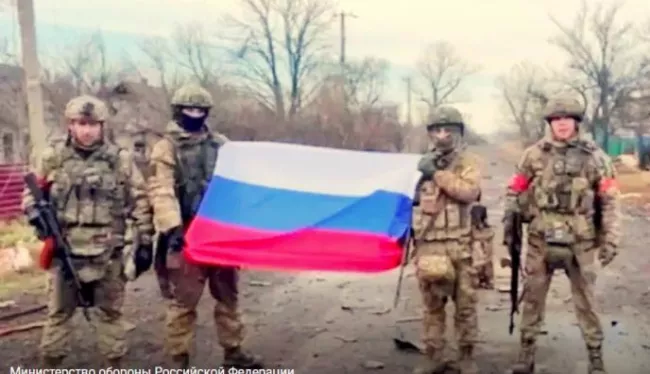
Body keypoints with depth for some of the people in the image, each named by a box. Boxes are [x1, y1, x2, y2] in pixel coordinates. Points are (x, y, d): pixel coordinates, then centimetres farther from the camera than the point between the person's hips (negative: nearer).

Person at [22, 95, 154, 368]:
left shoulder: (119, 159, -1)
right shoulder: (53, 157, 1)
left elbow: (140, 201, 1)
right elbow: (31, 194, 11)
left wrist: (145, 241, -2)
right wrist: (37, 216, -9)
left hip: (107, 252, -1)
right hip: (65, 250, 1)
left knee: (109, 312, 11)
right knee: (58, 311, 12)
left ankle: (115, 365, 23)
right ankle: (50, 365, 27)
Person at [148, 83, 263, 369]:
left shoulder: (221, 144, 11)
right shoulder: (166, 148, -3)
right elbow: (161, 193, -14)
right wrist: (172, 228, -28)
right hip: (187, 235, -5)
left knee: (227, 296, 14)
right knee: (183, 301, 2)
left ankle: (233, 352, 27)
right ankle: (180, 360, 14)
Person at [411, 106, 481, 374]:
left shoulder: (467, 162, 1)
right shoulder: (424, 163, 13)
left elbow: (469, 192, -17)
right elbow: (412, 199, 20)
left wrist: (437, 174, -15)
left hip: (459, 244, -3)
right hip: (428, 245, 3)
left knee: (465, 303, 5)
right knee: (432, 304, 9)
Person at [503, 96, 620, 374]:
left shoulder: (595, 157, -2)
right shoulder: (534, 155, -1)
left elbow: (609, 200, 1)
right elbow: (515, 192, 5)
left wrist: (610, 239, -3)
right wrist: (508, 228, 2)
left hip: (580, 243, -1)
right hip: (540, 240, 1)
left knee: (585, 301, 9)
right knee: (532, 298, 9)